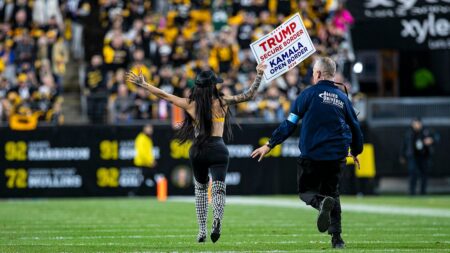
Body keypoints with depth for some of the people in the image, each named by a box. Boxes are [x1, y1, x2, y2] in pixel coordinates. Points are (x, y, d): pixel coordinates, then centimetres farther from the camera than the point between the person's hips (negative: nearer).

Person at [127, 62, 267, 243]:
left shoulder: (190, 104, 3)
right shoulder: (222, 102, 0)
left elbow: (164, 95, 10)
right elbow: (249, 95, 3)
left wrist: (143, 84, 19)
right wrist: (259, 75, 9)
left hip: (197, 151, 2)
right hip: (218, 150, -2)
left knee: (200, 188, 21)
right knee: (218, 189, -9)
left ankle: (202, 231, 17)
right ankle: (217, 218, -41)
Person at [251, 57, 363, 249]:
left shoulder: (310, 94, -3)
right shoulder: (342, 98, 10)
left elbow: (290, 123, -5)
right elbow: (355, 127, 17)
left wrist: (270, 145, 1)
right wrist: (355, 151, 34)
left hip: (312, 154, -4)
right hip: (336, 156, 4)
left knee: (306, 190, 9)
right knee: (332, 192, 16)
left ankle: (321, 202, -27)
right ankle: (337, 238, 5)